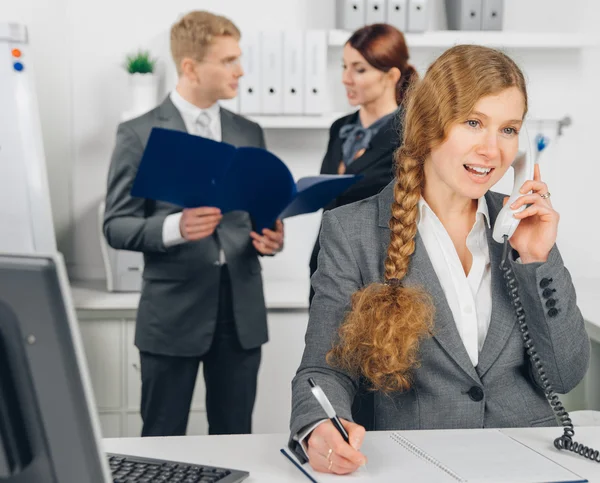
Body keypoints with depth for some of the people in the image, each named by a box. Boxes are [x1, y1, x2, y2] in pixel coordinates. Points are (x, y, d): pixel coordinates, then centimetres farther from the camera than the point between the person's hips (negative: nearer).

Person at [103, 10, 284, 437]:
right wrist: (175, 227, -24)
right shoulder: (139, 134, -3)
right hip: (173, 313, -4)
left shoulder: (250, 134, 11)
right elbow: (116, 226, -5)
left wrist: (270, 238, -7)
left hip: (241, 310, 4)